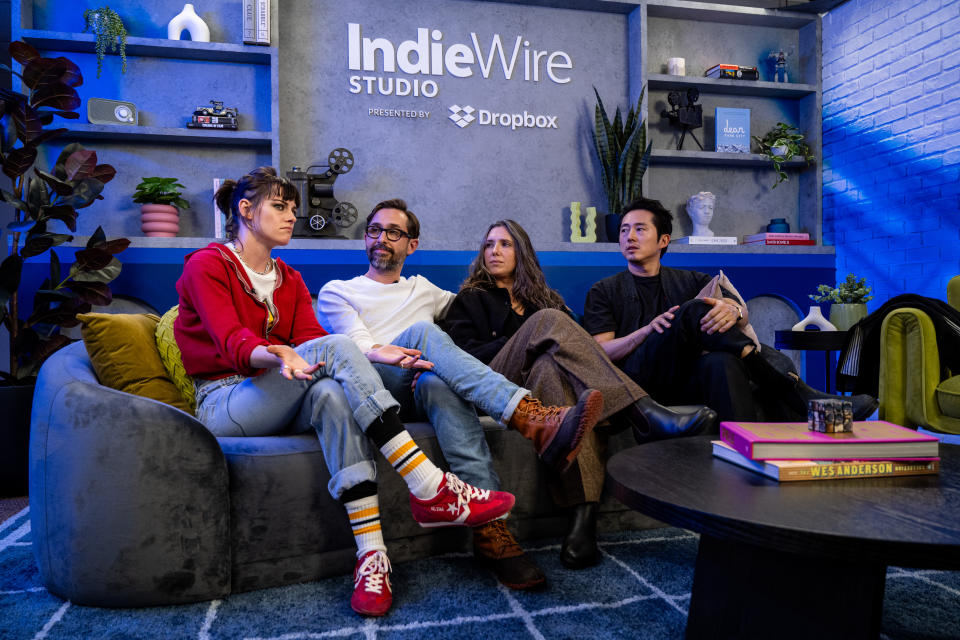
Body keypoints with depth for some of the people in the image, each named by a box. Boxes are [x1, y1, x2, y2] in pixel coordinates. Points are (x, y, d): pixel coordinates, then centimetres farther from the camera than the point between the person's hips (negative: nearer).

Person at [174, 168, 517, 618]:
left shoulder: (290, 280, 19)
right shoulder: (207, 265, 1)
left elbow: (310, 340, 1)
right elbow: (233, 342, -17)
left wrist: (371, 355, -18)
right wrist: (278, 354, -40)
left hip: (282, 407, 5)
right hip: (224, 405, -5)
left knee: (333, 391, -34)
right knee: (333, 347, -31)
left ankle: (371, 553, -40)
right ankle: (430, 488, -38)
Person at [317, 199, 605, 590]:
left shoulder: (422, 289, 31)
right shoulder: (337, 292, 18)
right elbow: (361, 348, 1)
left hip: (419, 391, 3)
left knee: (437, 384, -38)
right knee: (421, 331, -33)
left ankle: (490, 528, -50)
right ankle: (534, 420, -50)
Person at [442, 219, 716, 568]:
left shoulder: (544, 299, 32)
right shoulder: (470, 299, 23)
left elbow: (575, 342, 17)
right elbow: (464, 353, 4)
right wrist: (522, 342, -5)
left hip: (540, 383, 2)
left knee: (550, 367, -38)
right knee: (549, 321, -28)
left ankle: (584, 517, -52)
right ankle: (646, 414, -41)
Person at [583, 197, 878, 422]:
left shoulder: (691, 281, 24)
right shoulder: (604, 292, 17)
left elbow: (742, 318, 7)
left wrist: (733, 310, -19)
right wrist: (649, 330, -13)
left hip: (688, 380, 2)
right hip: (640, 381, -2)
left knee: (722, 362, -36)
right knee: (694, 311, -28)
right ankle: (793, 392, -32)